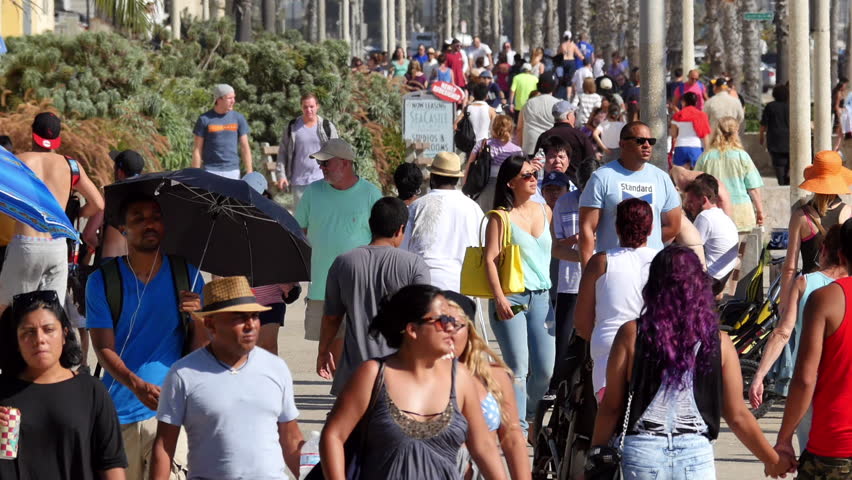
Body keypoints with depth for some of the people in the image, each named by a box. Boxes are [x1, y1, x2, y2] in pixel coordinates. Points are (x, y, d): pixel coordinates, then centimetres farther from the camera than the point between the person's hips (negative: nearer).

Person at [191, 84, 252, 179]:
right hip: (211, 171, -3)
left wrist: (249, 173, -1)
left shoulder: (238, 118, 5)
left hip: (232, 171, 3)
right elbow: (197, 149, 0)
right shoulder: (205, 119, -2)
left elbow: (245, 147, 6)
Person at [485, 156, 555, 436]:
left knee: (545, 369, 1)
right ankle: (517, 429, -6)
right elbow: (490, 259, -7)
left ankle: (527, 415, 24)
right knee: (518, 368, -9)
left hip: (541, 297, 5)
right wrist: (499, 298, -15)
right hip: (511, 298, -5)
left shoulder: (544, 211, 13)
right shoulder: (501, 218, -3)